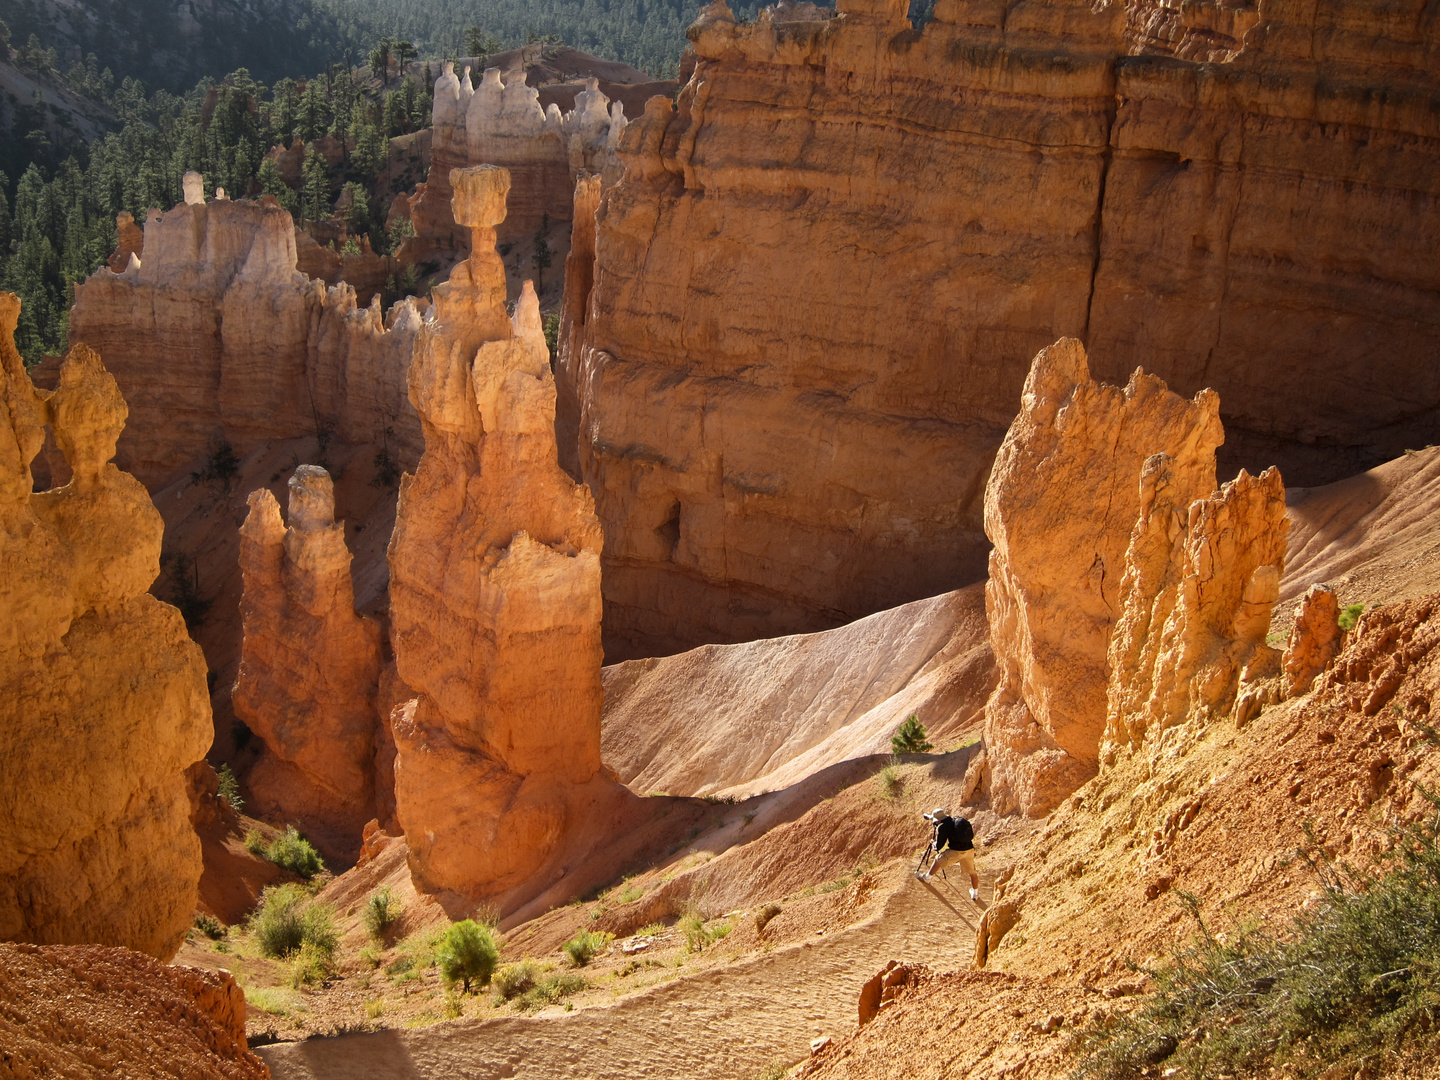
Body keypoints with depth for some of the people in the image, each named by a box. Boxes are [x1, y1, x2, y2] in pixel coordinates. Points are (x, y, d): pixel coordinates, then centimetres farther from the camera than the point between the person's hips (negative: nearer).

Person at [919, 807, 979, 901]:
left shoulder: (942, 827, -7)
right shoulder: (956, 820, 14)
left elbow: (939, 845, -6)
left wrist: (936, 847, 20)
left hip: (956, 851, -5)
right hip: (970, 849, 5)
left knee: (938, 860, 19)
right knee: (972, 872, 20)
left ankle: (927, 877, 34)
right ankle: (975, 894, 30)